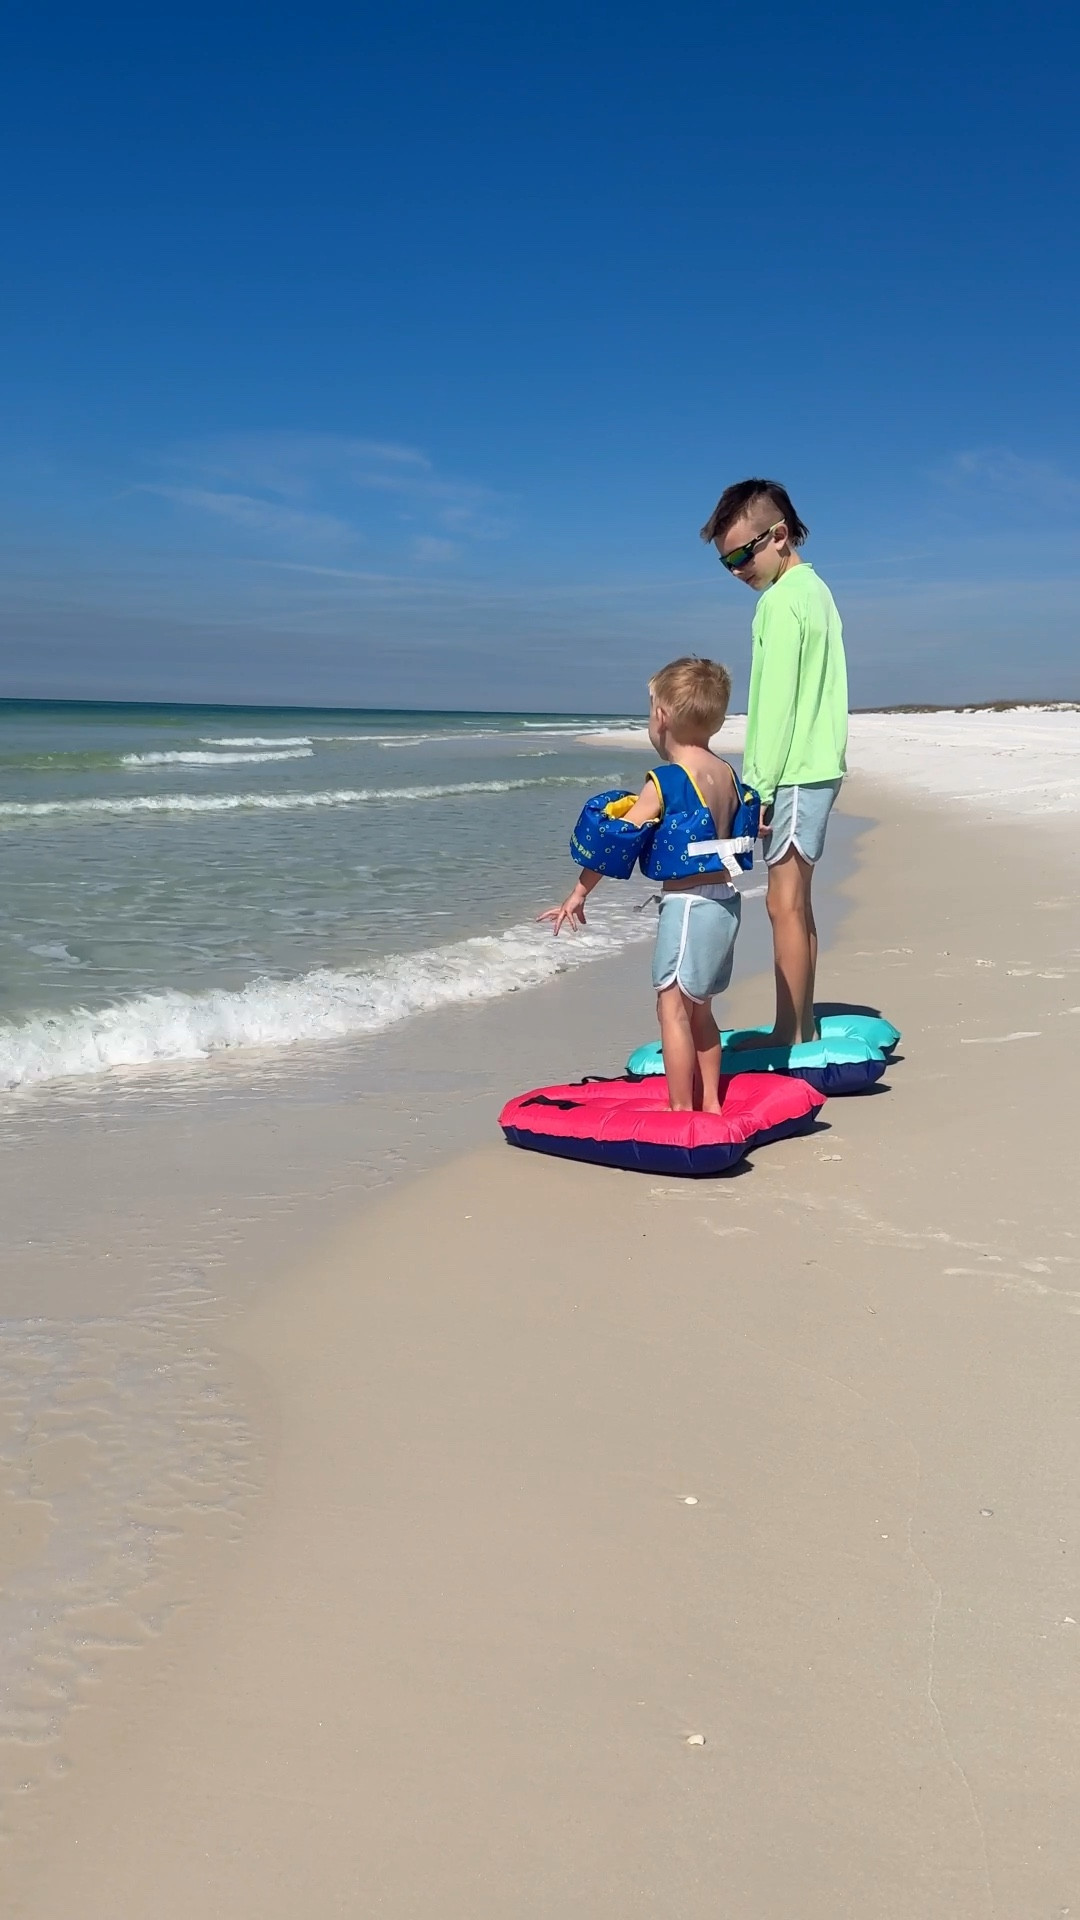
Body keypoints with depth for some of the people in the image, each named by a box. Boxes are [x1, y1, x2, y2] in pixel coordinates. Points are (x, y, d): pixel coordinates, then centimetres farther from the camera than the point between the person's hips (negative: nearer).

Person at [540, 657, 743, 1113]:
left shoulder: (665, 781, -14)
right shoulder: (727, 775, 8)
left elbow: (619, 838, -11)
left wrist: (578, 895, -5)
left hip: (687, 903, -9)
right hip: (725, 901, 9)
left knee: (672, 1006, -1)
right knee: (698, 1008, 19)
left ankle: (681, 1109, 2)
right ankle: (709, 1102, 26)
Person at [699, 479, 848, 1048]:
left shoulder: (782, 600, -12)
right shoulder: (814, 589, 17)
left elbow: (776, 702, -16)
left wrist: (759, 786, -15)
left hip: (793, 772, -10)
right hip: (816, 767, 10)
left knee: (786, 903, -7)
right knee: (794, 902, 12)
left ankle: (789, 1038, -3)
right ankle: (801, 1029, 17)